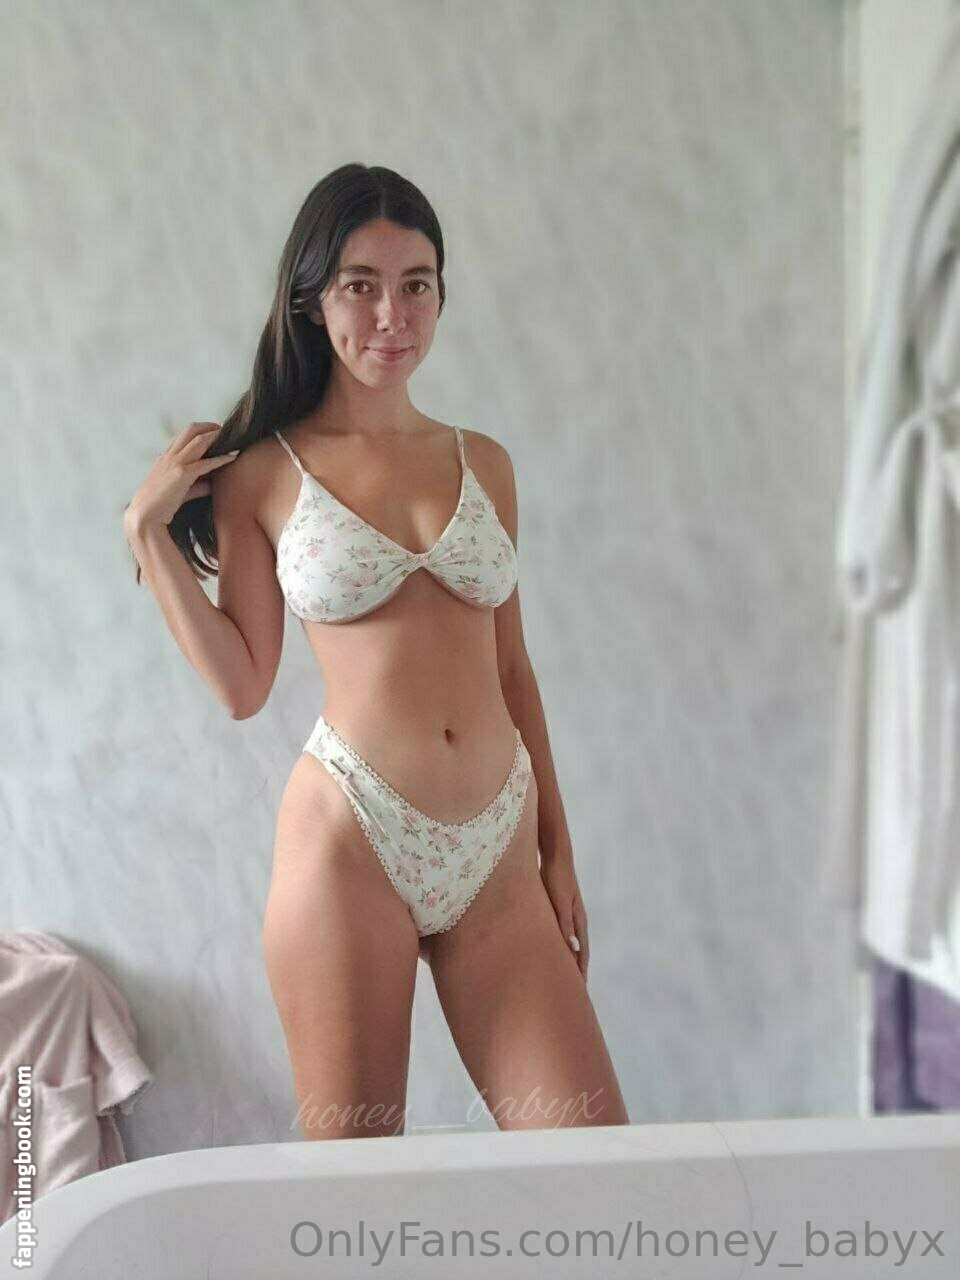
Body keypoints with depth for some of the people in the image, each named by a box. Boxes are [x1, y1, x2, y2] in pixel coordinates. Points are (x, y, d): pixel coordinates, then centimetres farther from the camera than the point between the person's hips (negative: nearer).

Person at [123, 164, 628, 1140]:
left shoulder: (484, 462, 10)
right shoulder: (260, 473, 2)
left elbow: (512, 668, 12)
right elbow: (242, 685, -2)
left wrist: (559, 849, 12)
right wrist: (149, 531, -5)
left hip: (499, 847, 3)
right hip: (351, 839, -3)